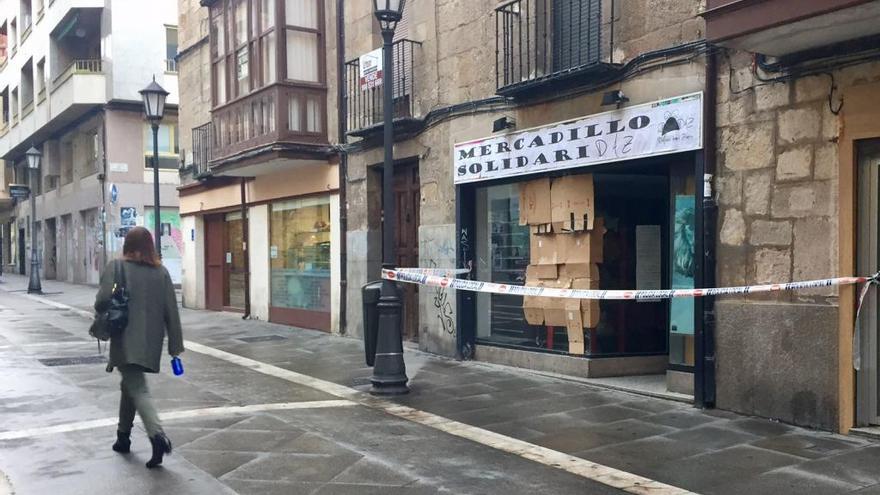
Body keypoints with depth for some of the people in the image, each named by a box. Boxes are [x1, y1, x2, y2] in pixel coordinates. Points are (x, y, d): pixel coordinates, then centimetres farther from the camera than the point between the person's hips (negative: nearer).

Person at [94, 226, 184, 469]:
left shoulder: (117, 267, -4)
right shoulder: (161, 272, 6)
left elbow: (103, 299, -16)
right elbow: (171, 311, 3)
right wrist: (175, 345, 7)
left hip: (126, 341, -5)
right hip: (150, 342, 5)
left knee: (137, 389, -8)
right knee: (129, 385, 22)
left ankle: (158, 435, -27)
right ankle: (123, 437, 32)